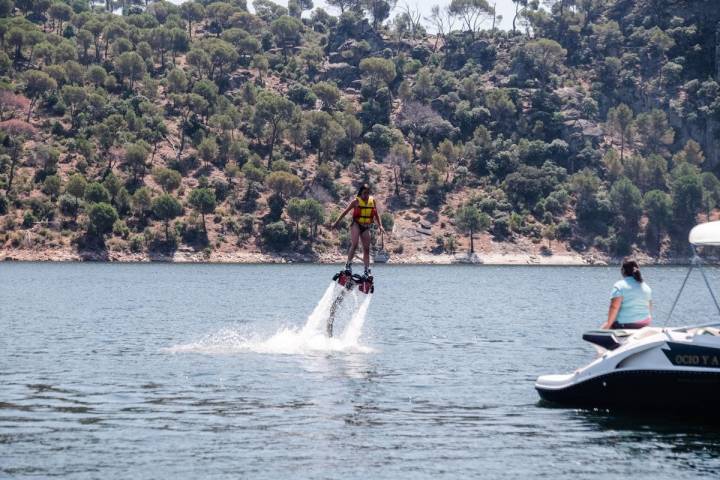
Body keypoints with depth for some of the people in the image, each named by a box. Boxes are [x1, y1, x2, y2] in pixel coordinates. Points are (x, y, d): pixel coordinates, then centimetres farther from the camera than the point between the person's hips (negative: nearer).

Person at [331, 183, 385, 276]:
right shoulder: (356, 201, -4)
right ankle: (349, 264, -10)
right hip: (356, 224, -4)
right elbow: (345, 212, -2)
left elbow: (376, 214, 11)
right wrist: (337, 222, -2)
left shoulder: (372, 201, 5)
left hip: (366, 227, 4)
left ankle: (367, 270, 4)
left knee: (366, 248, 2)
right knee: (354, 245, -19)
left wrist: (380, 225, 1)